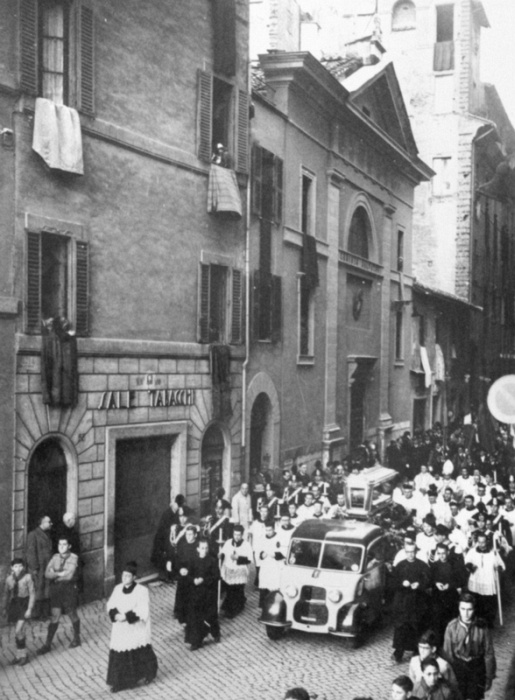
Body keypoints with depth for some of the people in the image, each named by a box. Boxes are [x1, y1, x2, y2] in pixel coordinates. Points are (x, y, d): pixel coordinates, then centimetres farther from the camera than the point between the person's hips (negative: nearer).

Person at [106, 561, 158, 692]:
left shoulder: (141, 591, -17)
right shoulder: (117, 589, -1)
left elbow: (143, 612, -20)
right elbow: (110, 605, 4)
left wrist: (126, 616, -26)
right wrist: (115, 615, -17)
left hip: (137, 629, -4)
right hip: (120, 630, 4)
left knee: (140, 655, 12)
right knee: (119, 656, 3)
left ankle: (147, 674, 37)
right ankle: (118, 682, 17)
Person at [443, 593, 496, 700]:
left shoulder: (482, 628, -14)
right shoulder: (452, 626, -12)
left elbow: (489, 654, -3)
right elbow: (447, 653, -1)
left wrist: (489, 678, 3)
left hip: (477, 668, -1)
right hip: (457, 667, 1)